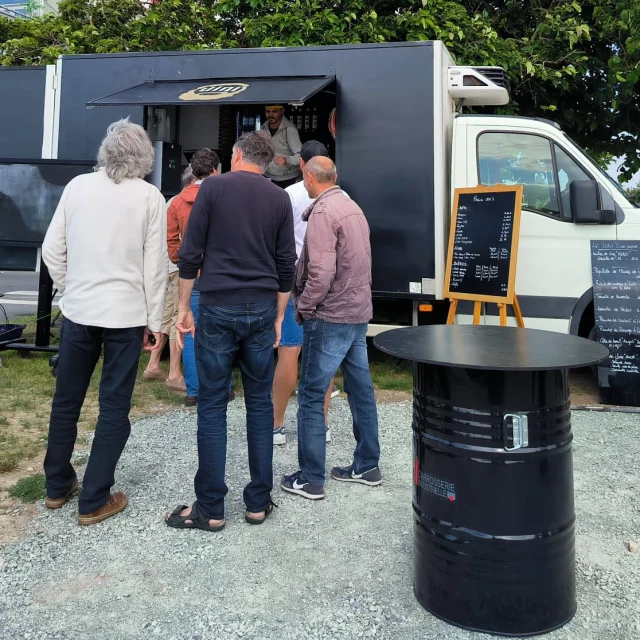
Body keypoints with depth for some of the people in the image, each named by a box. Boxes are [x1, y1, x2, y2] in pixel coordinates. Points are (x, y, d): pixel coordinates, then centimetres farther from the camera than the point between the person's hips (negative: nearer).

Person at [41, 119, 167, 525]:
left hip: (78, 311, 3)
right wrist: (155, 321, 1)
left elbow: (52, 250, 4)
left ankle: (57, 485, 33)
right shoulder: (150, 197, -5)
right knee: (114, 408, 7)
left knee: (66, 401, 18)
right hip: (126, 315, -3)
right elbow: (155, 266, -5)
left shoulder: (77, 187, 3)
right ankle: (94, 500, 14)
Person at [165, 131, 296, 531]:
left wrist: (183, 307, 5)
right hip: (261, 310, 3)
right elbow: (286, 265, 7)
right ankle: (259, 502, 16)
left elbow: (190, 254, -3)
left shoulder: (213, 188, 1)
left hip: (217, 307, -2)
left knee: (213, 406, 3)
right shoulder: (280, 199, 8)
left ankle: (210, 509, 9)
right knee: (260, 404, 9)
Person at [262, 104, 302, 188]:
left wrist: (286, 160, -41)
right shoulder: (264, 127, 0)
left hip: (289, 179, -4)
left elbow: (301, 155, -24)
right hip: (268, 178, 5)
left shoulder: (289, 129, -17)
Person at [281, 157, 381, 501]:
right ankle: (367, 467, 25)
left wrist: (303, 307, -9)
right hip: (359, 313, 9)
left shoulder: (322, 212, -14)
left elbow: (321, 272, -22)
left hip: (330, 317, -9)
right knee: (360, 390, 14)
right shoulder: (353, 207, 13)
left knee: (311, 395, -1)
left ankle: (310, 479, 6)